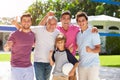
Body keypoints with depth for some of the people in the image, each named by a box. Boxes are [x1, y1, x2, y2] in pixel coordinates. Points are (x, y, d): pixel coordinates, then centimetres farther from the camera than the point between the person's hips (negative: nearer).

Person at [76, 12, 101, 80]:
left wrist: (91, 50, -32)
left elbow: (98, 49, -12)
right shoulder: (78, 34, 11)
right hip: (81, 65, 6)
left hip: (92, 65, -6)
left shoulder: (93, 33, -7)